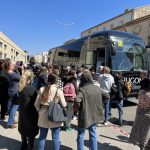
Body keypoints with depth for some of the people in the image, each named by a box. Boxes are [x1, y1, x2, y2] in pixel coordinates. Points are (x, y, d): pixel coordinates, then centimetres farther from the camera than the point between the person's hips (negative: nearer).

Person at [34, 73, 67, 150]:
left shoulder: (42, 89, -2)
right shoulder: (58, 91, -12)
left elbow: (36, 104, 1)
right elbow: (64, 105, -7)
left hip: (43, 116, 3)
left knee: (42, 136, 17)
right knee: (55, 137, 10)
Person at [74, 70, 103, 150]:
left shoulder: (82, 89, -20)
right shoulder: (97, 89, 0)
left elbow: (76, 100, -34)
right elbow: (100, 102, 9)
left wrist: (78, 108, -16)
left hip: (85, 115, -5)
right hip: (94, 115, 5)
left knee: (81, 134, 12)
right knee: (93, 134, 19)